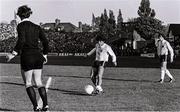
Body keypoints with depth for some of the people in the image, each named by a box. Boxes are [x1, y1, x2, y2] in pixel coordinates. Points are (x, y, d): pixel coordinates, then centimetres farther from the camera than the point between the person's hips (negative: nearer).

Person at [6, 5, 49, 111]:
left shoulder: (21, 26, -5)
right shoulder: (36, 27, 10)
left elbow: (21, 41, -19)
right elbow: (45, 41, 8)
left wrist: (14, 53, -14)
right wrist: (45, 55, 19)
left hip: (27, 56, -5)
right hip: (38, 56, 5)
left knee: (28, 83, 6)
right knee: (38, 81, 14)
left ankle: (36, 106, -1)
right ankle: (45, 104, 8)